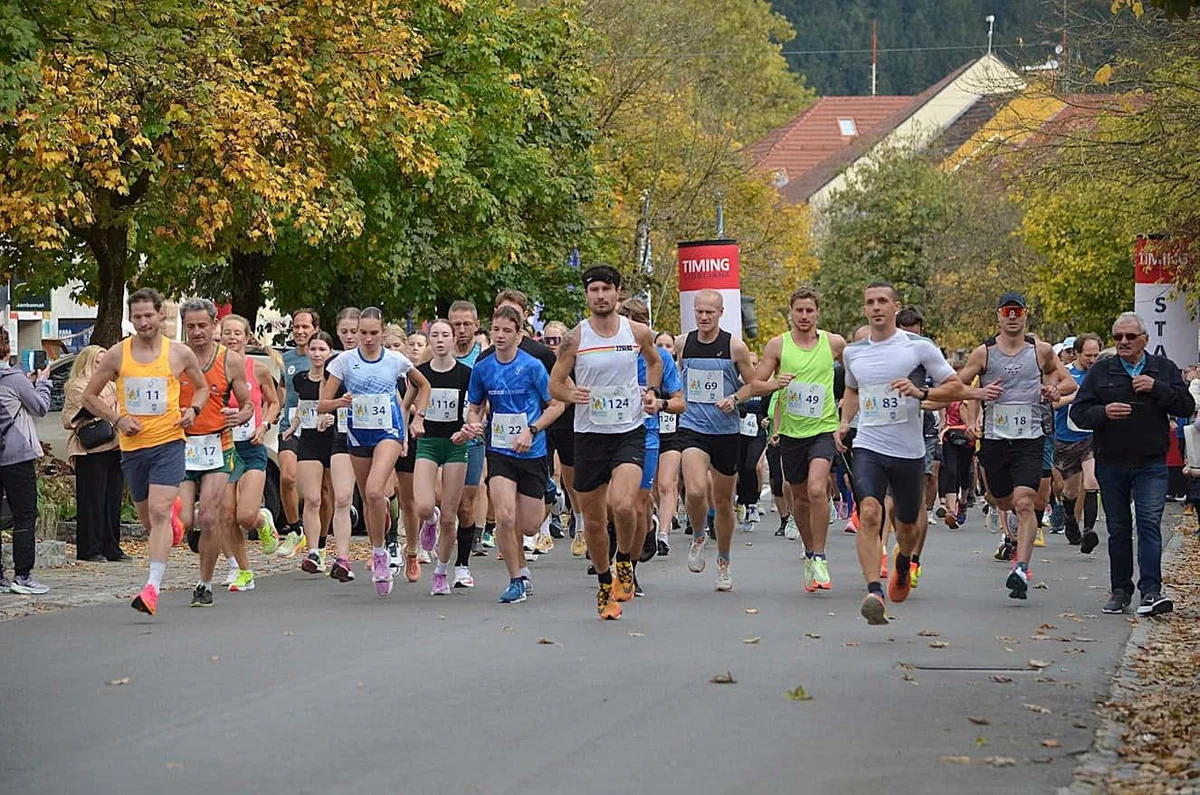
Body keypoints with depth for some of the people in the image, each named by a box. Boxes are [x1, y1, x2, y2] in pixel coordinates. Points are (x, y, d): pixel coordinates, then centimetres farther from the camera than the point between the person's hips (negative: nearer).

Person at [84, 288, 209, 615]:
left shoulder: (180, 354, 1)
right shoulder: (116, 355, 2)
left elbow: (203, 387, 18)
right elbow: (90, 396, 9)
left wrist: (193, 409, -2)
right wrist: (117, 419, -6)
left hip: (168, 443, -3)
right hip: (132, 445, 3)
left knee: (159, 512, -17)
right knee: (147, 518, 13)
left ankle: (152, 588, -22)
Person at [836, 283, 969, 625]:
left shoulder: (919, 347, -4)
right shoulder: (853, 352, 8)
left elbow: (957, 388, -2)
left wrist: (920, 393, -18)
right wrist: (844, 421, 12)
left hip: (909, 452, -1)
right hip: (868, 447, 1)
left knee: (906, 525, 14)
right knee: (869, 513, -24)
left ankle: (902, 564, 50)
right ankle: (873, 591, -31)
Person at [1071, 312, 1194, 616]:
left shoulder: (1164, 369, 7)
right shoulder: (1100, 372, 6)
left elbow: (1187, 407, 0)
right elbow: (1078, 413, 2)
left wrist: (1157, 388, -14)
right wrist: (1103, 412, -19)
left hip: (1151, 465, -2)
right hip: (1111, 463, 2)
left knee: (1149, 523, -14)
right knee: (1118, 529, 8)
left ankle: (1151, 591, -18)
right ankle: (1121, 590, 17)